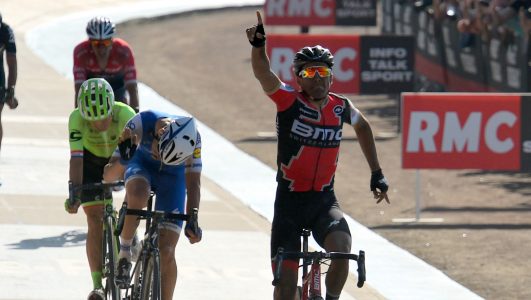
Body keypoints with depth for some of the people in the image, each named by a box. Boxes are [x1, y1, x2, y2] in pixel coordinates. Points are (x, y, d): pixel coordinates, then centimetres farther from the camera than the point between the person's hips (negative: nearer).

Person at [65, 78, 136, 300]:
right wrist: (74, 193, -49)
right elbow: (76, 158, -39)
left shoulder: (125, 115, -35)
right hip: (91, 160, -1)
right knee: (95, 218, -11)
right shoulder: (77, 119, -34)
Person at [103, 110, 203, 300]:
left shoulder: (192, 140, -33)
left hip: (172, 177, 0)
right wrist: (123, 160, -55)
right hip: (141, 165, 0)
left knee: (166, 252, -10)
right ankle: (124, 253, -17)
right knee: (138, 195, -38)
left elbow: (193, 184, -28)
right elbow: (109, 175, -34)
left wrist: (192, 220, -42)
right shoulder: (140, 124, -36)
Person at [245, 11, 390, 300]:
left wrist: (377, 174, 22)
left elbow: (362, 126, 23)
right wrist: (258, 45, -47)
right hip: (289, 201, -2)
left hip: (324, 200, 2)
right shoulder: (289, 102, -9)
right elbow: (263, 73, -27)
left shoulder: (340, 107, 0)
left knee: (341, 248, -28)